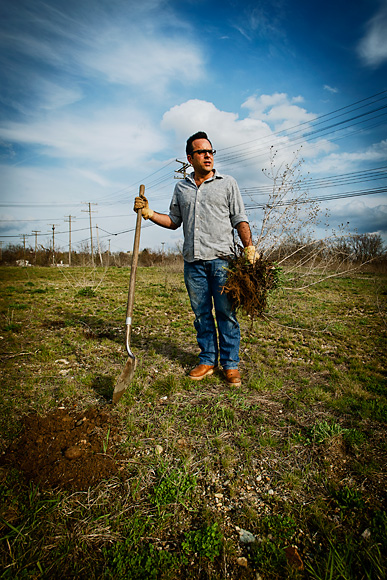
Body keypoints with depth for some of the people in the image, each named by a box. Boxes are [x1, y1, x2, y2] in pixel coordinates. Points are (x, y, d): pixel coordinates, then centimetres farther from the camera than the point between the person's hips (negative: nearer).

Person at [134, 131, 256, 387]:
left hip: (221, 259, -3)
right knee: (202, 314, 7)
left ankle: (231, 364, 11)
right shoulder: (181, 187, 17)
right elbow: (174, 220, 20)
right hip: (193, 261, 3)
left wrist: (250, 247, -7)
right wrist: (149, 212, 7)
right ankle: (207, 361, 19)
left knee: (226, 313, -1)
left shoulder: (227, 183, 9)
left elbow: (240, 220, 5)